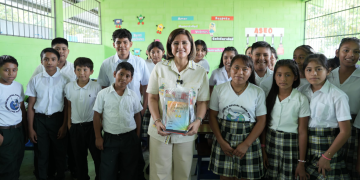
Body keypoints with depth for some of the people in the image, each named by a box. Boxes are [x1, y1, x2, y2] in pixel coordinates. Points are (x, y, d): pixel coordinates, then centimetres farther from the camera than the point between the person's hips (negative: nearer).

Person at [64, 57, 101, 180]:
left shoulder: (96, 87, -9)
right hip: (76, 126, 3)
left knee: (97, 154, 6)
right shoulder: (69, 87, -1)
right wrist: (69, 123, 8)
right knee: (79, 156, 16)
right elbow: (69, 106, 9)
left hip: (92, 125, -3)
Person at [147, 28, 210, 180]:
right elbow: (152, 98, 1)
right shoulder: (160, 68, 2)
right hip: (161, 130, 0)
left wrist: (198, 121, -14)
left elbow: (202, 102, 3)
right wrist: (157, 121, -12)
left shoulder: (200, 72, 2)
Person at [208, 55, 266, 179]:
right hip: (223, 140, 1)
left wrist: (246, 144, -12)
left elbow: (261, 121, -3)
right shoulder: (219, 89, 0)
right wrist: (221, 141, -9)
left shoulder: (258, 92, -2)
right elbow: (213, 116, 0)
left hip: (248, 140, 0)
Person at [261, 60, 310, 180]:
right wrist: (263, 150, -2)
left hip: (290, 146, -3)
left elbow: (302, 132, -8)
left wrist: (301, 162, -7)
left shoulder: (301, 100, -10)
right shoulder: (270, 97, 0)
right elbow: (264, 125, 3)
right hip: (270, 143, 3)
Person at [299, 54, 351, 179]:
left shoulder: (337, 96, -11)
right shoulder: (301, 91, 1)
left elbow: (345, 131, -11)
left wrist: (327, 156, -12)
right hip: (305, 145, 4)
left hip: (328, 146, -3)